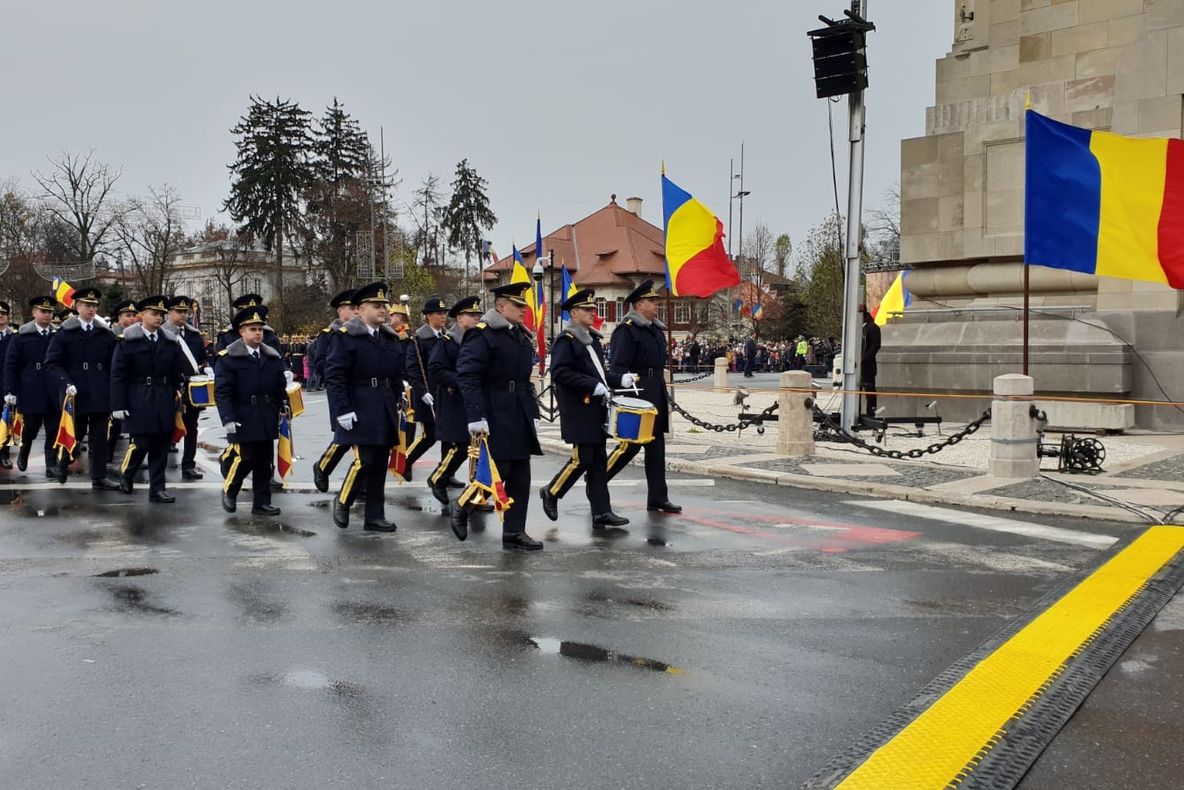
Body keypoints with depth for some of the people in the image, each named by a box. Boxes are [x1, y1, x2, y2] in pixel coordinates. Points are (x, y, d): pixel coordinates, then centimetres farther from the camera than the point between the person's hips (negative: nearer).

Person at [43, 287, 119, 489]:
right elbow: (52, 364, -3)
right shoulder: (64, 333, 1)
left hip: (101, 395, 2)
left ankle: (99, 478, 10)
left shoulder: (106, 334, 7)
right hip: (76, 395, -2)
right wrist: (66, 384, -16)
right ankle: (63, 465, 35)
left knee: (99, 437, 3)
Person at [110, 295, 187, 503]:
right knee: (141, 443, -6)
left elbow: (179, 372, 12)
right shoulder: (128, 341, -1)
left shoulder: (171, 341, 10)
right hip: (139, 403, -4)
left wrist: (178, 396, 6)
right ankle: (125, 474, 23)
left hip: (164, 403, 4)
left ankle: (157, 489, 12)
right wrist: (118, 405, -8)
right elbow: (117, 374, -4)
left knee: (161, 446, 5)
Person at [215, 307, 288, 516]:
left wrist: (284, 408, 7)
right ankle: (229, 491, 22)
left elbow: (281, 388, 17)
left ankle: (261, 503, 15)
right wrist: (228, 419, -16)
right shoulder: (227, 358, -4)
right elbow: (222, 391, -8)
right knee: (245, 460, -5)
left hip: (267, 420, 5)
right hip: (243, 420, -5)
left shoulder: (273, 357, 12)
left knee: (265, 462, 6)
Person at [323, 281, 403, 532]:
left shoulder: (391, 338, 13)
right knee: (364, 461, -11)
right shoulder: (346, 336, -7)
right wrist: (343, 410, -16)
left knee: (380, 464, 7)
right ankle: (342, 501, 14)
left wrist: (395, 405, 14)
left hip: (385, 414, 6)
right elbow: (334, 375, -11)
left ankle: (375, 516, 15)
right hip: (360, 413, -6)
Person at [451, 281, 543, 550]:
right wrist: (476, 416, -21)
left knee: (520, 476, 7)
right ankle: (462, 507, 21)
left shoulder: (523, 336, 15)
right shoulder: (482, 334, -10)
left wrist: (533, 412, 15)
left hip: (520, 417, 8)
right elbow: (466, 376, -17)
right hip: (495, 417, -8)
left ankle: (514, 533, 14)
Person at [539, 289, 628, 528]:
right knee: (582, 459, -6)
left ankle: (601, 512, 9)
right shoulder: (566, 340, -10)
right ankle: (551, 492, 15)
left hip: (596, 409, 8)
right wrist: (594, 385, -23)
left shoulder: (593, 339, 16)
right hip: (578, 410, -8)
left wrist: (620, 380, 6)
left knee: (598, 461, 7)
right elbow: (559, 372, -20)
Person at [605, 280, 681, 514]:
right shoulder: (626, 330, -10)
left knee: (656, 445, 8)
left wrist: (664, 399, 22)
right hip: (636, 396, -8)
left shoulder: (657, 330, 17)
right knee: (631, 444, -7)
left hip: (655, 397, 9)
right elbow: (618, 365, -15)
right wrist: (624, 379, -33)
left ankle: (658, 498, 13)